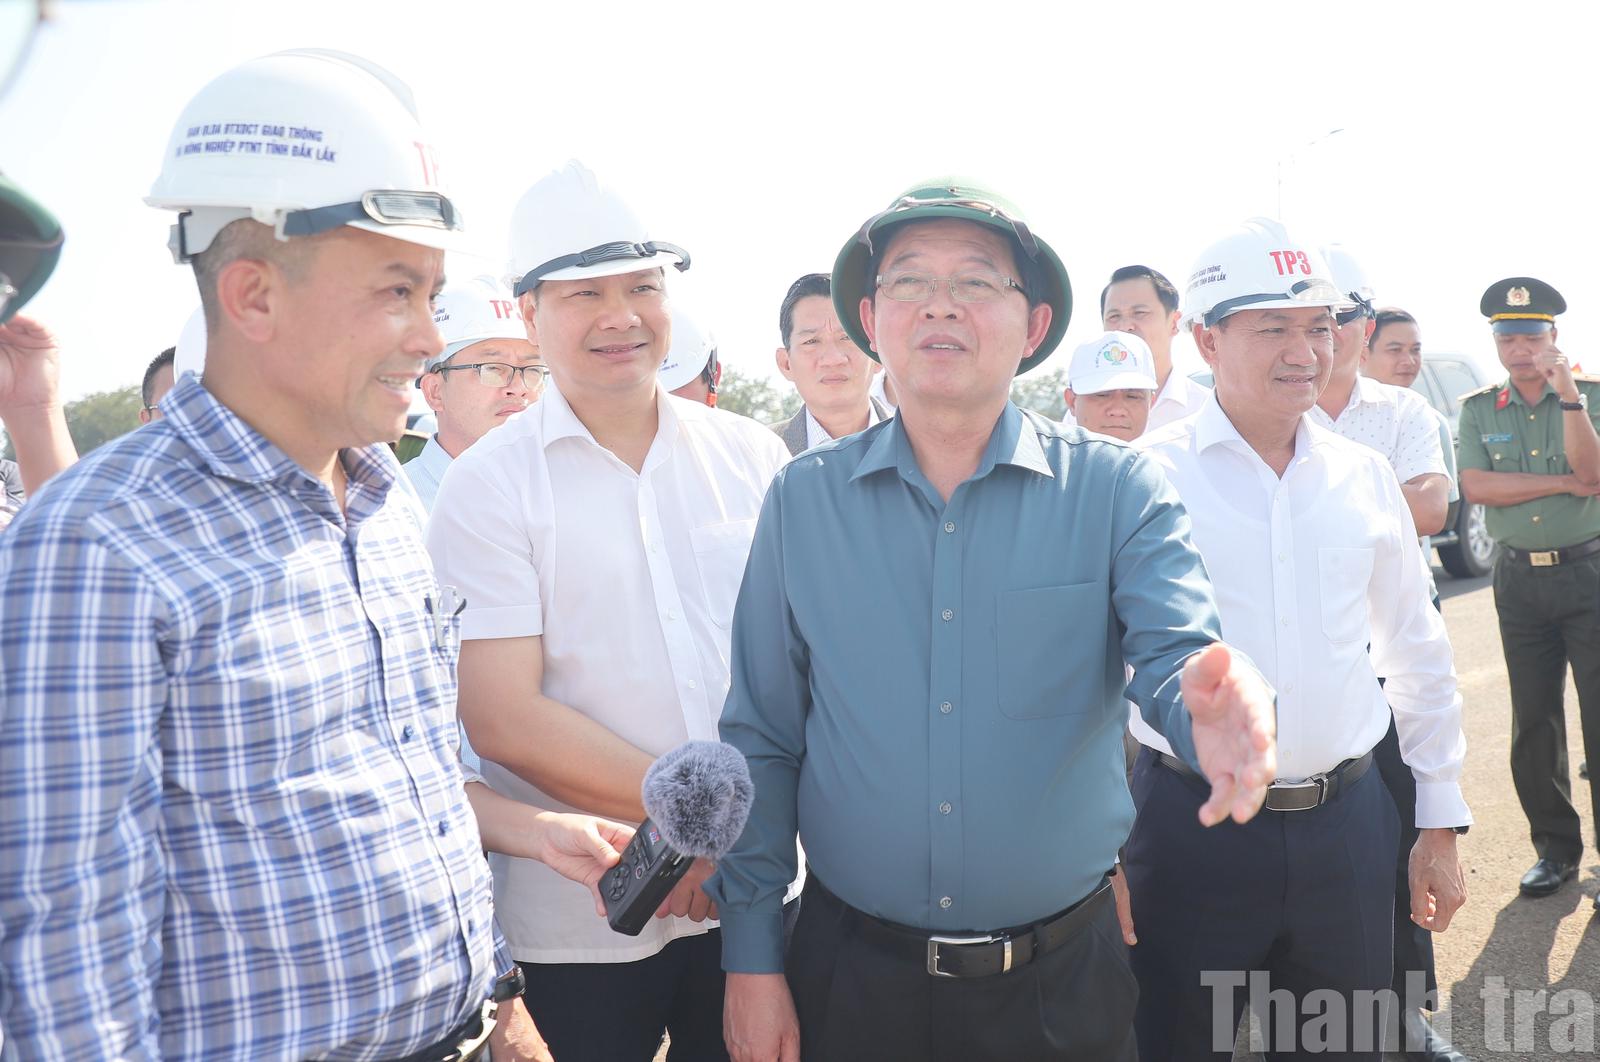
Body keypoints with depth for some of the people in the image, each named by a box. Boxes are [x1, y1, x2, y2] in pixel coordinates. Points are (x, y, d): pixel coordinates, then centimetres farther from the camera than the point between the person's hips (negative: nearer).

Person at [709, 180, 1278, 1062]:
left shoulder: (1115, 488, -4)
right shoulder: (802, 500, -2)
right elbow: (761, 741, 1)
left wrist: (1218, 711, -39)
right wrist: (750, 956, 0)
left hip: (1063, 981, 0)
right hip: (850, 973, 1)